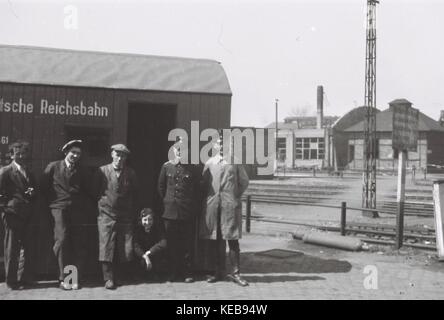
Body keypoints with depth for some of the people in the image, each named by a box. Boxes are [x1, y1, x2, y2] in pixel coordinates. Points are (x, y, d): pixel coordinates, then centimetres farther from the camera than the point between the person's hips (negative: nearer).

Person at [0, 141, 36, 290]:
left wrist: (32, 193, 2)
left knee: (25, 248, 6)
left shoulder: (29, 173, 18)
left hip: (26, 216, 6)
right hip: (12, 214, -6)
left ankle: (23, 279, 15)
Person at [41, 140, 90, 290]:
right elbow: (44, 187, 8)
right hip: (59, 209, -2)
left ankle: (76, 278, 0)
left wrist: (82, 204, 7)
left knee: (79, 243, -6)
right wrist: (53, 202, 3)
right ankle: (63, 278, -5)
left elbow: (87, 191, 19)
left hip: (78, 210, 2)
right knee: (62, 240, -13)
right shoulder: (53, 167, 6)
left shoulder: (82, 171, 13)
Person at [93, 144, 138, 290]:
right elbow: (95, 191, 8)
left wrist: (134, 216, 9)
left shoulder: (131, 173, 8)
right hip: (107, 214, -1)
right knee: (106, 246, -8)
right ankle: (109, 278, 0)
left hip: (126, 216, 2)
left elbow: (134, 195, 12)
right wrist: (101, 203, 3)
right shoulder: (102, 171, 3)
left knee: (126, 249, -2)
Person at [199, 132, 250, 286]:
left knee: (233, 239, -2)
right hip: (212, 204, 2)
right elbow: (203, 183, 15)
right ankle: (218, 272, 16)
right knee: (214, 239, 6)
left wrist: (235, 196, 6)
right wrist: (209, 196, 6)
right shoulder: (209, 163, 9)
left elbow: (244, 181, 10)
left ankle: (235, 273, 4)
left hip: (230, 204, -2)